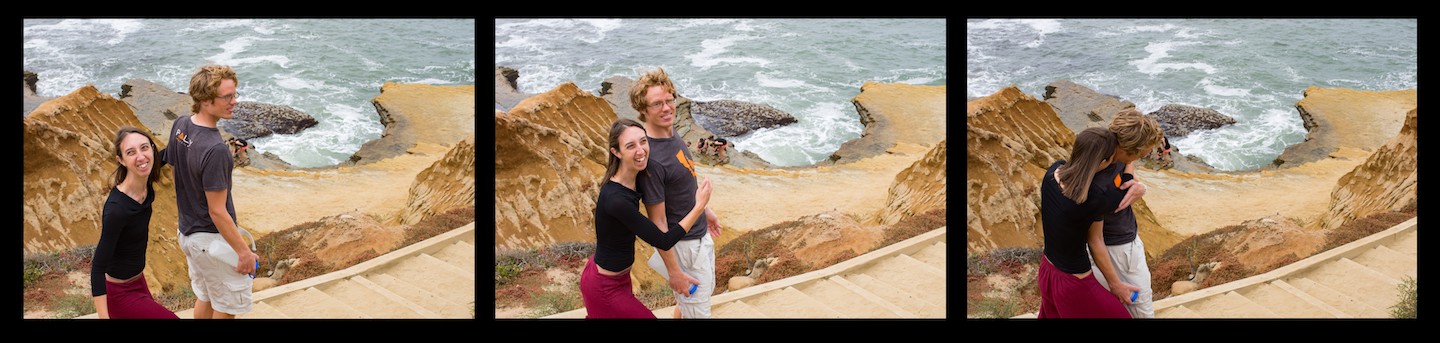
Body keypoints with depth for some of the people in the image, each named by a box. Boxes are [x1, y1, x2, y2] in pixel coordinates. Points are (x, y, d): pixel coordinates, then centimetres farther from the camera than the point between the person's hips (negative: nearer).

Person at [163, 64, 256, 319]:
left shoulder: (180, 125, -5)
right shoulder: (215, 150, -31)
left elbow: (171, 165, 12)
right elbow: (217, 212, -26)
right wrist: (244, 252, -18)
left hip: (187, 232, 8)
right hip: (212, 239, -8)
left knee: (205, 298, 25)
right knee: (227, 306, 9)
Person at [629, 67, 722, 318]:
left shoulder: (670, 132, -4)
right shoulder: (652, 158, -32)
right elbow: (658, 222, -26)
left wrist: (705, 209, 25)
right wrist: (674, 272, -22)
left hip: (700, 234, 9)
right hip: (685, 245, -9)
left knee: (706, 291, 27)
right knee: (697, 310, 3)